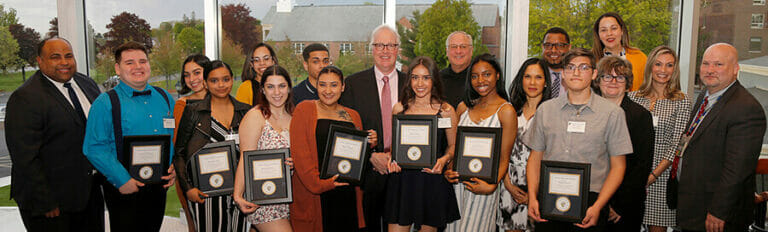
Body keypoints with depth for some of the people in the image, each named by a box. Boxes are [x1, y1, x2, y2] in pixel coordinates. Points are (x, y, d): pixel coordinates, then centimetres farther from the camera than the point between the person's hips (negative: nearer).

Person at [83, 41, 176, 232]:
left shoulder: (164, 97, 9)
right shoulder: (105, 103, -7)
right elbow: (94, 148, -12)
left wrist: (175, 168, -1)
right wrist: (122, 180, -18)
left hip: (159, 187, 5)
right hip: (125, 189, -4)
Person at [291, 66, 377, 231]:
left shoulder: (353, 115, 14)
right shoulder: (305, 109, 1)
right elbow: (299, 152, -8)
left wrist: (369, 144, 0)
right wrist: (319, 183, -16)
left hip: (347, 193, 4)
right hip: (314, 196, -3)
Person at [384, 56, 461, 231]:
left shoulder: (446, 110, -1)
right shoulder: (399, 108, 5)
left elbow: (453, 146, 7)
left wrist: (444, 159, -12)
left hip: (433, 181, -1)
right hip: (402, 180, 1)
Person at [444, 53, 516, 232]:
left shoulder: (506, 110, -6)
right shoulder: (464, 106, 8)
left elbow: (504, 159, -7)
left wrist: (492, 186, -21)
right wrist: (447, 170, -4)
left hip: (483, 183, -4)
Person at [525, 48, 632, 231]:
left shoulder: (612, 113, 2)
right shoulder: (545, 109, 9)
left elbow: (618, 166, 1)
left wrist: (597, 207, -9)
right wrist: (532, 197, -1)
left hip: (590, 198, -2)